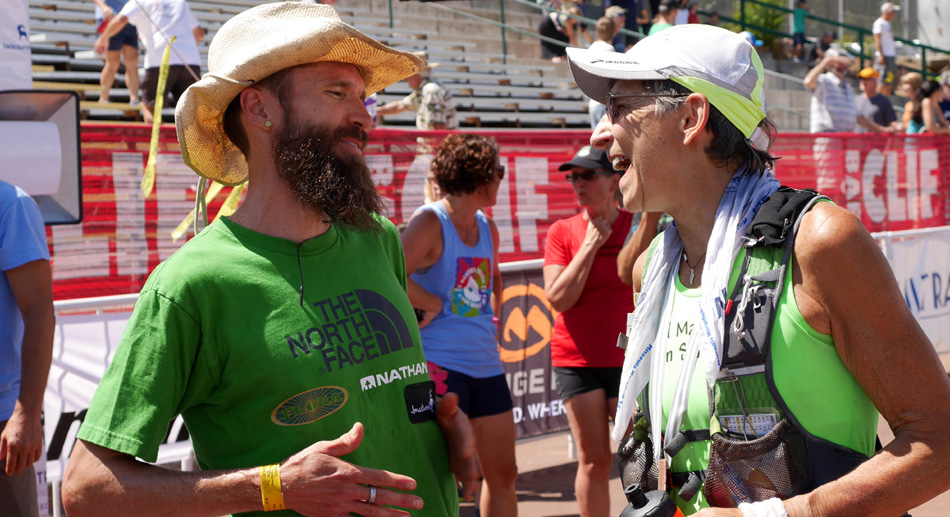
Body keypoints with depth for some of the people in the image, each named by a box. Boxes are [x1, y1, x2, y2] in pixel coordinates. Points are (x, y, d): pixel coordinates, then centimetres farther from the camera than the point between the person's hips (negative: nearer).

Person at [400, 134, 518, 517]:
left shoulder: (487, 227, 12)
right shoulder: (430, 222, -11)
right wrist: (433, 304, -16)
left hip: (486, 365, 8)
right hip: (440, 365, -8)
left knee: (503, 473, 13)